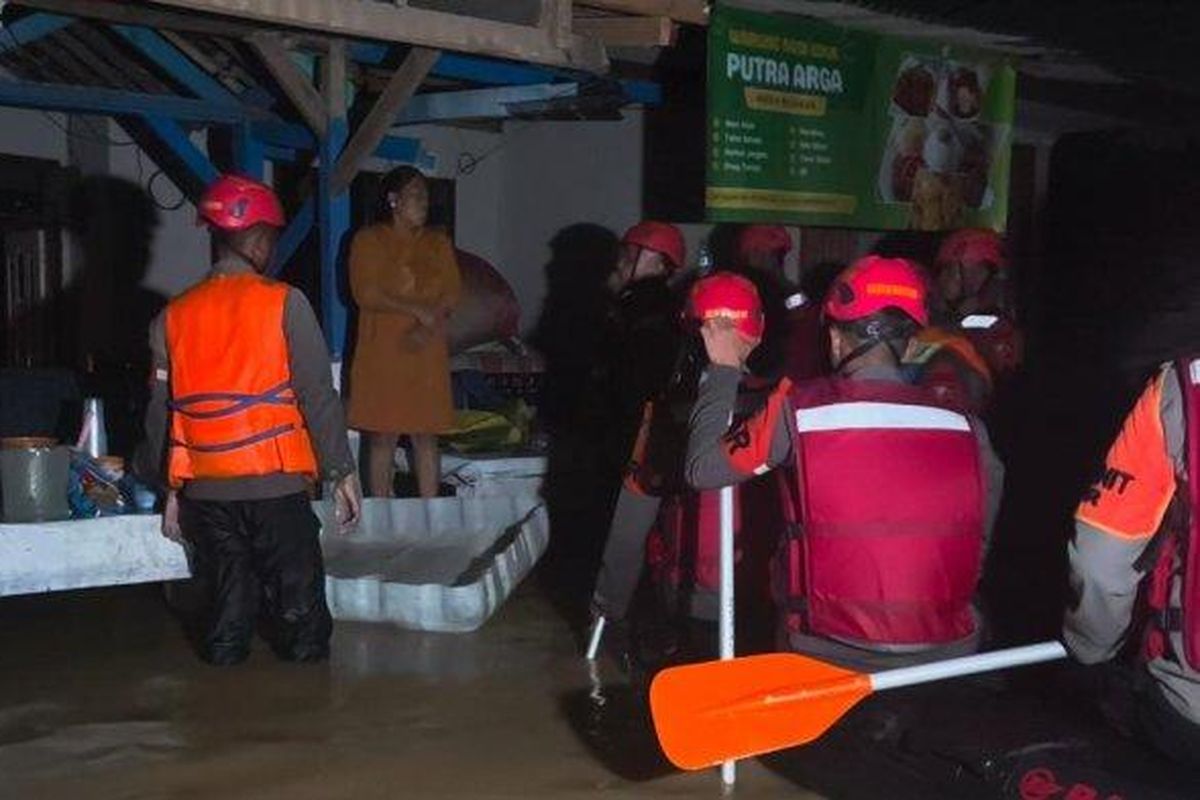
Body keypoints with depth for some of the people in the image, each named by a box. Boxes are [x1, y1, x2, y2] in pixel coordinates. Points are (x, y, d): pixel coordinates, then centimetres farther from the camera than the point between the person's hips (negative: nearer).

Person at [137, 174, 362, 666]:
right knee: (297, 607, 7)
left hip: (205, 490, 5)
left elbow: (161, 412, 10)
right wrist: (343, 473, -1)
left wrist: (172, 490, 20)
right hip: (276, 483, -4)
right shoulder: (283, 303, -6)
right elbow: (318, 395, -8)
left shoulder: (173, 317, 6)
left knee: (226, 611, 14)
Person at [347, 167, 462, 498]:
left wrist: (427, 327, -11)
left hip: (427, 353, 3)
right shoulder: (369, 240, 3)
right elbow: (365, 293, -9)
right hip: (382, 353, -3)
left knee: (426, 435, 4)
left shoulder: (438, 242, 15)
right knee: (382, 437, -2)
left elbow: (452, 292, 6)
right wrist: (416, 310, -15)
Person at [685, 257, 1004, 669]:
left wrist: (722, 371, 12)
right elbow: (980, 544, 8)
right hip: (945, 660, 3)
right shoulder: (967, 428, -3)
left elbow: (702, 468, 2)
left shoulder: (799, 409, -9)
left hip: (835, 655, -2)